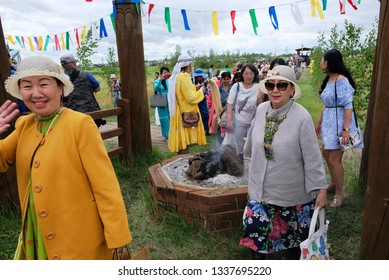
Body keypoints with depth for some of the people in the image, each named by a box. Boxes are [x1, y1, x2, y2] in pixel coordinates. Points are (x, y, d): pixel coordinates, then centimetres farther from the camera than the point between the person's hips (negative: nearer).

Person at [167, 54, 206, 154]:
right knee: (185, 143, -3)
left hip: (179, 113, 9)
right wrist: (200, 91, -5)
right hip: (186, 114, -9)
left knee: (181, 141, 15)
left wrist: (194, 88, 17)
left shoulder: (176, 76, 11)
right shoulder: (184, 76, -16)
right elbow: (191, 98, -21)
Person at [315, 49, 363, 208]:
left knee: (334, 159, -3)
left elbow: (348, 106, -21)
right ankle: (334, 182, 41)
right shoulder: (328, 80, 9)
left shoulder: (342, 80, -17)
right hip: (328, 122, 9)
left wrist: (346, 129, -26)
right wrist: (319, 123, 20)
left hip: (339, 123, -9)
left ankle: (339, 193, 15)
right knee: (325, 153, 20)